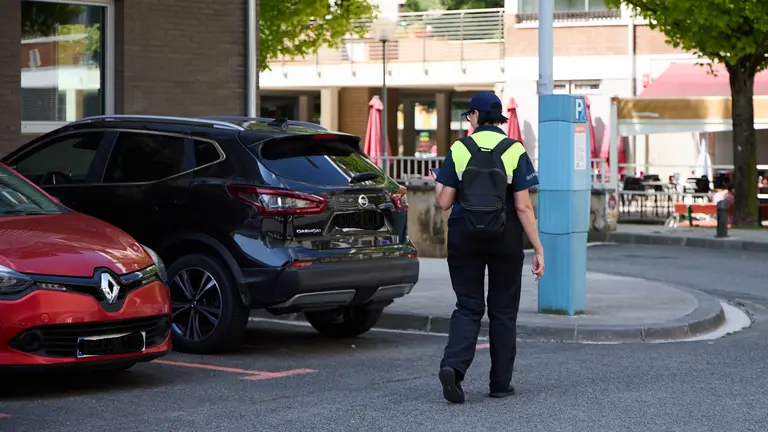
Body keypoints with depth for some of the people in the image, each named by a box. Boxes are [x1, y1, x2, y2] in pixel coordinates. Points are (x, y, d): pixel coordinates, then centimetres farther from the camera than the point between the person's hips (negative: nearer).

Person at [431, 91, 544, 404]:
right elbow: (523, 207, -10)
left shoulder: (459, 150, -3)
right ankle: (500, 383, 14)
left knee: (468, 307, 8)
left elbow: (444, 202, -1)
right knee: (503, 311, 11)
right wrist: (538, 249, -6)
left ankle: (453, 365, -15)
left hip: (465, 237, 1)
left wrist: (437, 185, 21)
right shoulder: (515, 151, -6)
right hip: (505, 239, -1)